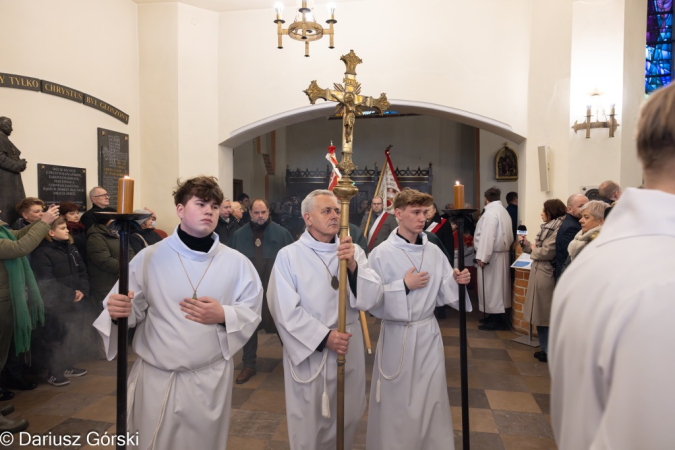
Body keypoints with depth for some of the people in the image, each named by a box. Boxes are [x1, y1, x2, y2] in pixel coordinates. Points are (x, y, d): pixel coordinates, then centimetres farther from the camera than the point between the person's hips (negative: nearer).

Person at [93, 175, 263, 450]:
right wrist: (117, 310, -25)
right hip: (155, 378, -1)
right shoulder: (149, 257, -4)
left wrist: (224, 316, -17)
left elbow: (252, 312, 1)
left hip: (211, 379, 1)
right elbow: (134, 309, -3)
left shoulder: (236, 262, -3)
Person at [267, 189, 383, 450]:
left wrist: (353, 265, -24)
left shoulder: (353, 251, -1)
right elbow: (286, 310, -13)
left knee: (347, 419, 19)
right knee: (308, 425, 12)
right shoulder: (288, 255, -9)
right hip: (308, 351, -3)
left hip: (348, 349, 3)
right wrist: (323, 337, -17)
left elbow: (370, 299, -10)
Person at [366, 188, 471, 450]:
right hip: (396, 335, -3)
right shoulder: (381, 254, -11)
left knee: (432, 400, 14)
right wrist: (403, 286, -19)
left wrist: (457, 282, -15)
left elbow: (443, 294, 4)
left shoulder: (434, 252, 2)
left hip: (428, 334, 4)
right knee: (395, 402, 10)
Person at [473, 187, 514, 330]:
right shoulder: (504, 211, 13)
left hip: (491, 255, -10)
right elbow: (508, 235, 13)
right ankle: (499, 317, 22)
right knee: (498, 286, 14)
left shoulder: (490, 213, -17)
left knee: (491, 287, -3)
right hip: (501, 253, 10)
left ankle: (496, 320, 1)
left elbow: (487, 236, -23)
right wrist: (506, 247, 17)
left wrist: (482, 257, -22)